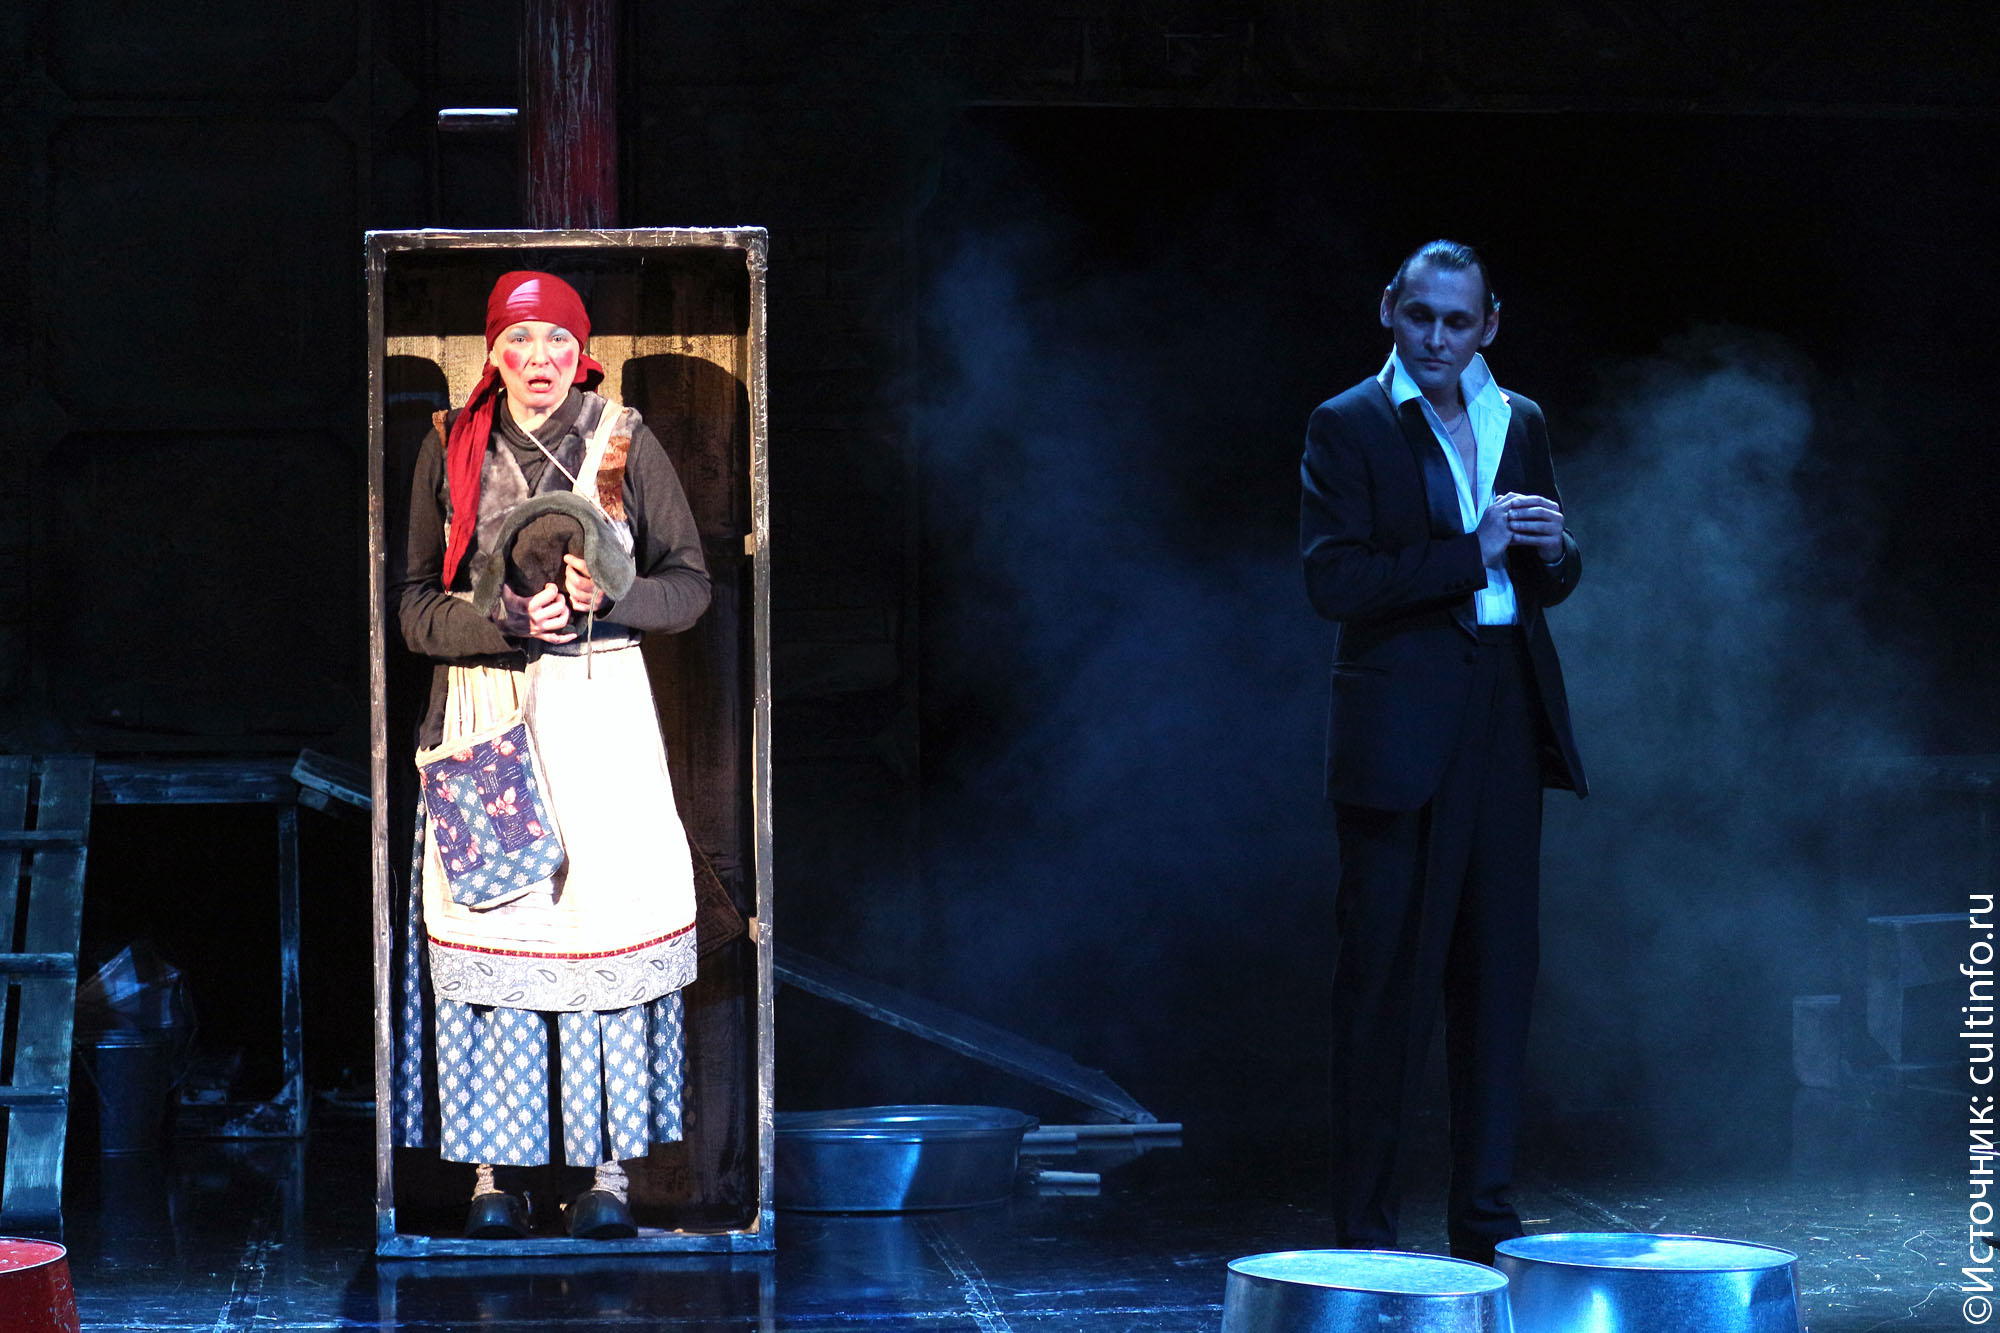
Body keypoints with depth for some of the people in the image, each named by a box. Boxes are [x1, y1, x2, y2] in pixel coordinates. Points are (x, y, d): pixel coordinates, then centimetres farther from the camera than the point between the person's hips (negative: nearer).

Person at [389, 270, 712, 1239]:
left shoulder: (625, 441, 4)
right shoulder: (449, 446, 5)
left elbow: (689, 583, 6)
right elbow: (412, 602, 3)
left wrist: (611, 599, -13)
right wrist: (503, 621, -15)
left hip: (597, 704, 0)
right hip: (481, 709, 1)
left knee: (606, 909, -4)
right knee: (486, 918, -3)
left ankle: (608, 1169, 3)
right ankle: (490, 1171, 4)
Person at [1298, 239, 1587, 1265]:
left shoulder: (1519, 422, 15)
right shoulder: (1348, 426, -2)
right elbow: (1333, 581, -13)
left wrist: (1551, 548, -2)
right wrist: (1471, 551, -15)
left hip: (1507, 720, 5)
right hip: (1401, 730, -5)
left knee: (1497, 970, 7)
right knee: (1388, 982, -4)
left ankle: (1487, 1217, 14)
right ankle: (1365, 1233, 3)